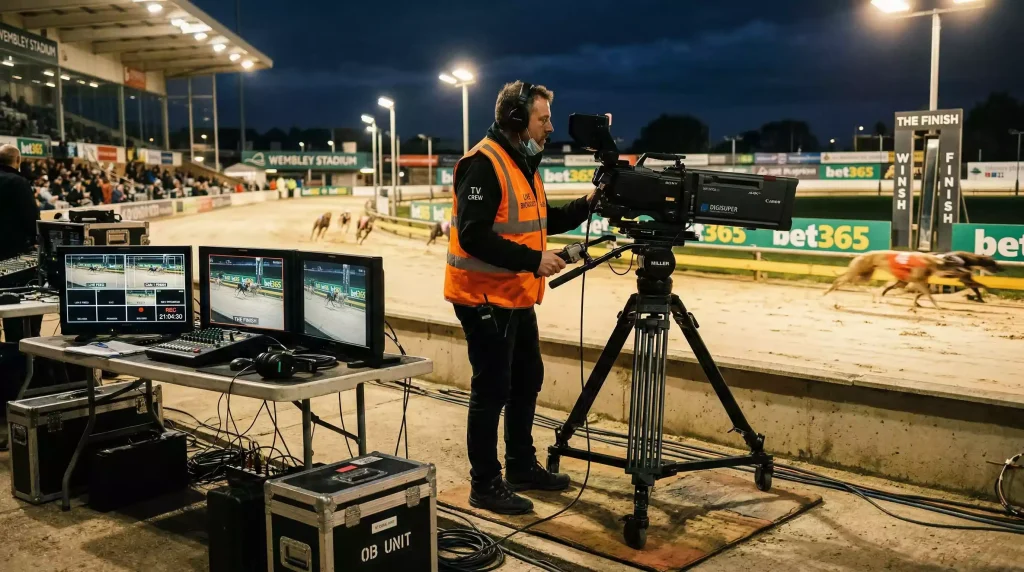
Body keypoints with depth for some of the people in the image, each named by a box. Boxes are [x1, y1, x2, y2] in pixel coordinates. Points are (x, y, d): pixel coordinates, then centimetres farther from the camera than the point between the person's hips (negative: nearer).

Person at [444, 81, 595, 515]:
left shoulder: (522, 162, 13)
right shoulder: (483, 164, -18)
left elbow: (539, 222, 16)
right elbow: (473, 236, -25)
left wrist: (586, 205, 3)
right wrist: (533, 261, -24)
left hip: (516, 297, 10)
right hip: (485, 298, -10)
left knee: (527, 381, 18)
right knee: (492, 391, -2)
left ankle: (522, 467, 33)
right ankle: (485, 486, 11)